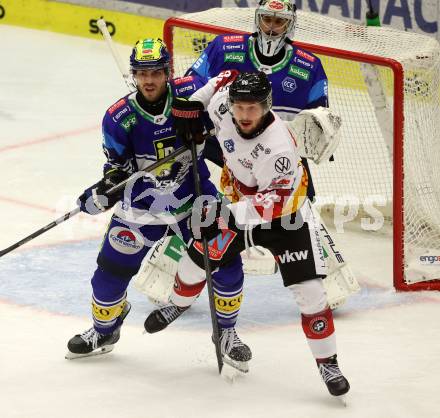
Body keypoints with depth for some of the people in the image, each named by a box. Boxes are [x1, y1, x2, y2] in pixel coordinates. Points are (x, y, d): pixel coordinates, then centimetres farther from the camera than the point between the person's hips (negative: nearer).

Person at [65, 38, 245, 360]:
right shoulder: (119, 118, -14)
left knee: (226, 264, -6)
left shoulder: (190, 93, -16)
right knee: (112, 270, 1)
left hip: (193, 195, 0)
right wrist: (105, 190, -21)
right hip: (142, 202, 0)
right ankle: (104, 331, 29)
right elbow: (118, 165, -4)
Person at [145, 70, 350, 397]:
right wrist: (192, 104, -1)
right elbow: (228, 77, 3)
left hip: (286, 213, -5)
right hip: (239, 204, 5)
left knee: (310, 291, -12)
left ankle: (328, 364, 1)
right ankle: (178, 305, 46)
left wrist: (228, 213, -45)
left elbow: (273, 203, -38)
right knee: (196, 259, 11)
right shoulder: (222, 104, -21)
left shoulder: (279, 147, -37)